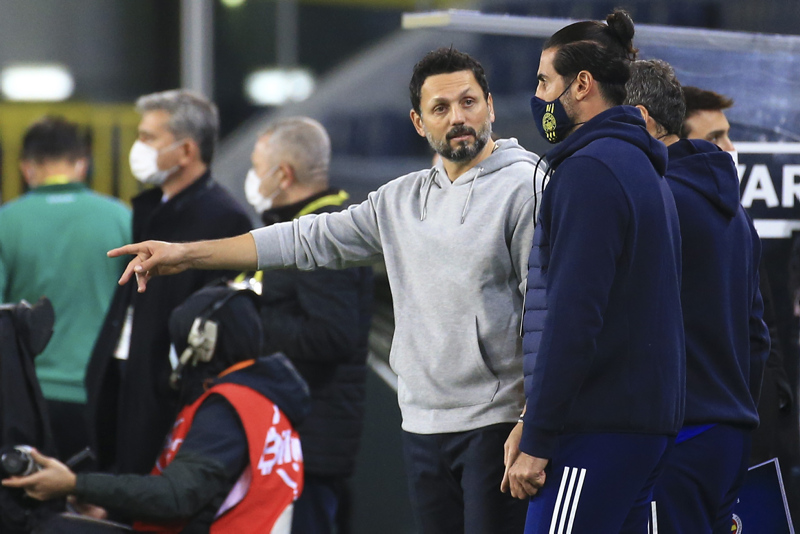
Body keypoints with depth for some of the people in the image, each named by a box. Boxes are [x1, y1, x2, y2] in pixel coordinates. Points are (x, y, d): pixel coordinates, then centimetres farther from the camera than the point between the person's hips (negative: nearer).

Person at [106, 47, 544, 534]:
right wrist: (184, 254, 12)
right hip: (423, 423, 7)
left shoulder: (528, 186, -6)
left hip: (496, 422, -6)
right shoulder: (401, 199, 15)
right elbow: (309, 239, 15)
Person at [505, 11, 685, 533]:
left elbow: (573, 314, -19)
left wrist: (537, 438, -16)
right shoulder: (645, 166, 19)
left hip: (598, 430, -10)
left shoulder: (590, 169, -12)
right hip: (649, 422, 10)